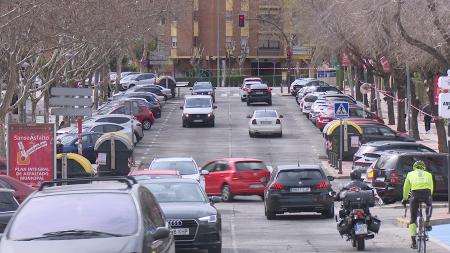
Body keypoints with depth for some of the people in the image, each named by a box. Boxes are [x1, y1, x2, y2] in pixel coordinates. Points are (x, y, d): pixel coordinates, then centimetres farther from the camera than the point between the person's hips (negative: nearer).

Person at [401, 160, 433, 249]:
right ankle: (427, 222, 20)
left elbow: (406, 188, 32)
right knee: (429, 205, 38)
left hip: (415, 194, -1)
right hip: (426, 193, 1)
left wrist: (405, 199, 45)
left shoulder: (410, 174, 27)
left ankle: (413, 241, 8)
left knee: (413, 218, 12)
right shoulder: (428, 174, 28)